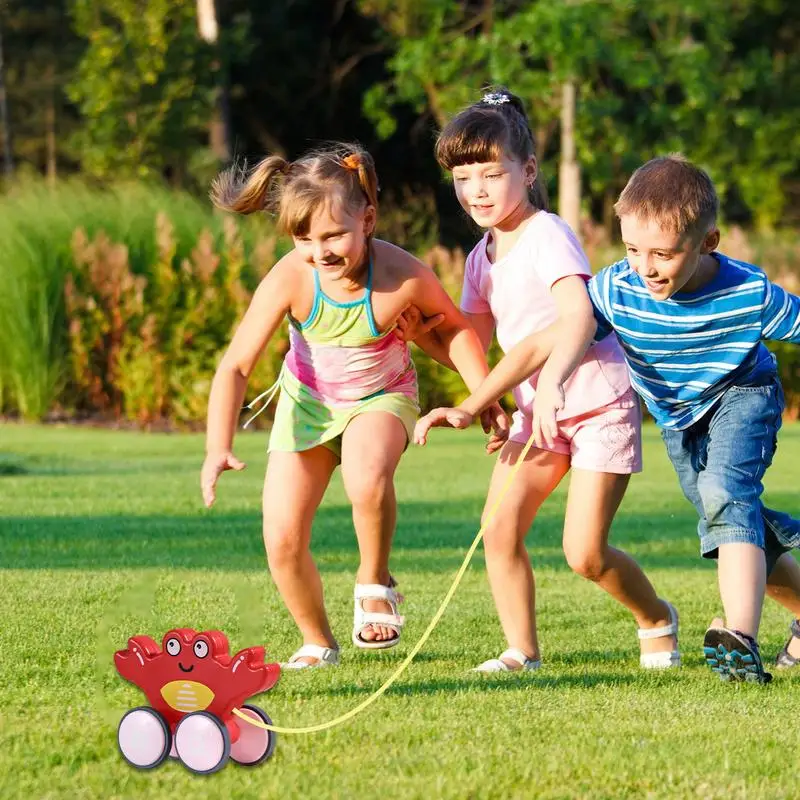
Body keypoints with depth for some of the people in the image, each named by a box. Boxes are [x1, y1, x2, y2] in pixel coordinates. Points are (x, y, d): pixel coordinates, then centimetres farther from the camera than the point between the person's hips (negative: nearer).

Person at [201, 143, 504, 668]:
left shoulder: (403, 276, -29)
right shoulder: (290, 279, -28)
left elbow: (454, 327, -6)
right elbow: (236, 366, -24)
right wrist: (218, 448, -35)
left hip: (381, 397, -2)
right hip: (308, 400, 2)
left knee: (367, 477, -37)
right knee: (282, 541, -7)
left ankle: (375, 582, -8)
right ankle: (318, 642, 21)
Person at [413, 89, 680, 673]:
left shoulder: (548, 236, -18)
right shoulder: (482, 258, 8)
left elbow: (580, 317, -34)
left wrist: (552, 382, -50)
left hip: (599, 404, -7)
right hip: (537, 409, 7)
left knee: (585, 553, -8)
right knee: (499, 530, -9)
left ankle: (658, 621, 20)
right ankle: (522, 653, 5)